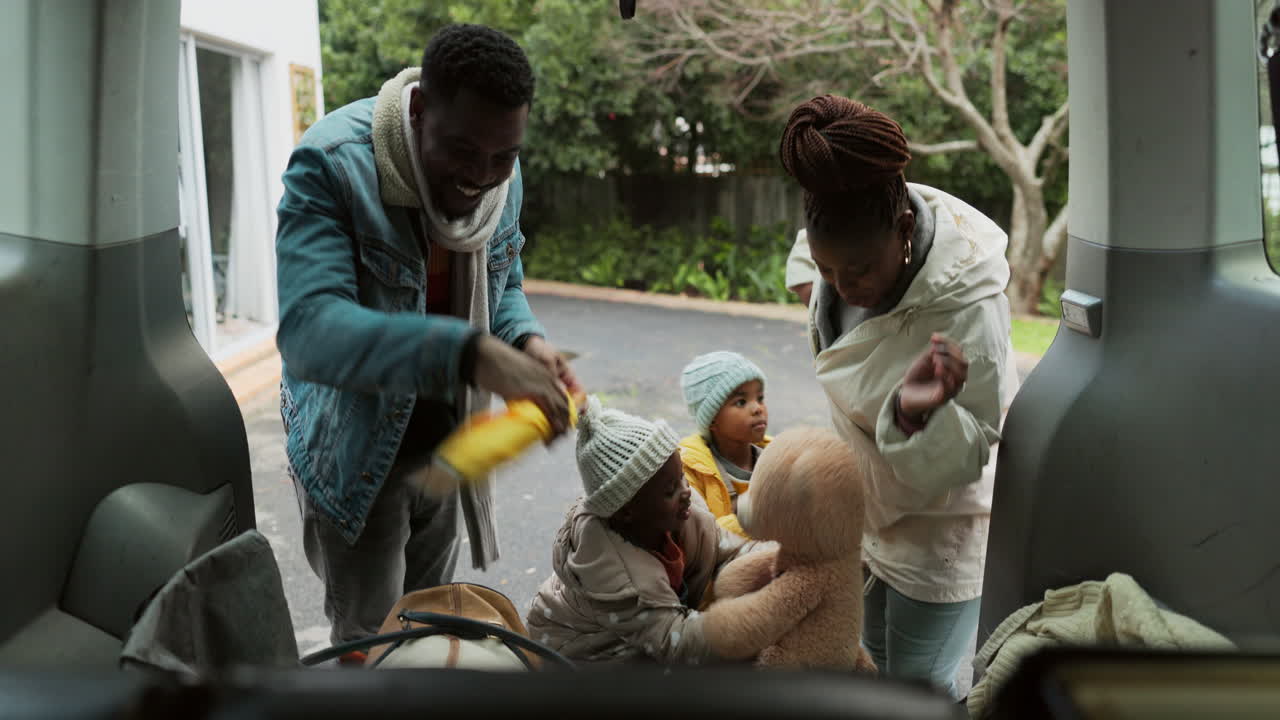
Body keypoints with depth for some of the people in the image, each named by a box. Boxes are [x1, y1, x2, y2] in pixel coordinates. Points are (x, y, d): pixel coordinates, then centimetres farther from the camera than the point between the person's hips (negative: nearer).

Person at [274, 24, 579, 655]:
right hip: (355, 450, -5)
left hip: (444, 440, 5)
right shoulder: (331, 165, -28)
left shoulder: (503, 177, -9)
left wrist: (526, 342, -18)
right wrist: (468, 354, -51)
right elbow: (308, 328, -39)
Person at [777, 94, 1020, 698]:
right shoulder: (859, 245, -18)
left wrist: (918, 413, -48)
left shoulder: (967, 314, -39)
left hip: (939, 526, -7)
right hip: (871, 506, 7)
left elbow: (958, 464, -30)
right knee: (877, 657, 27)